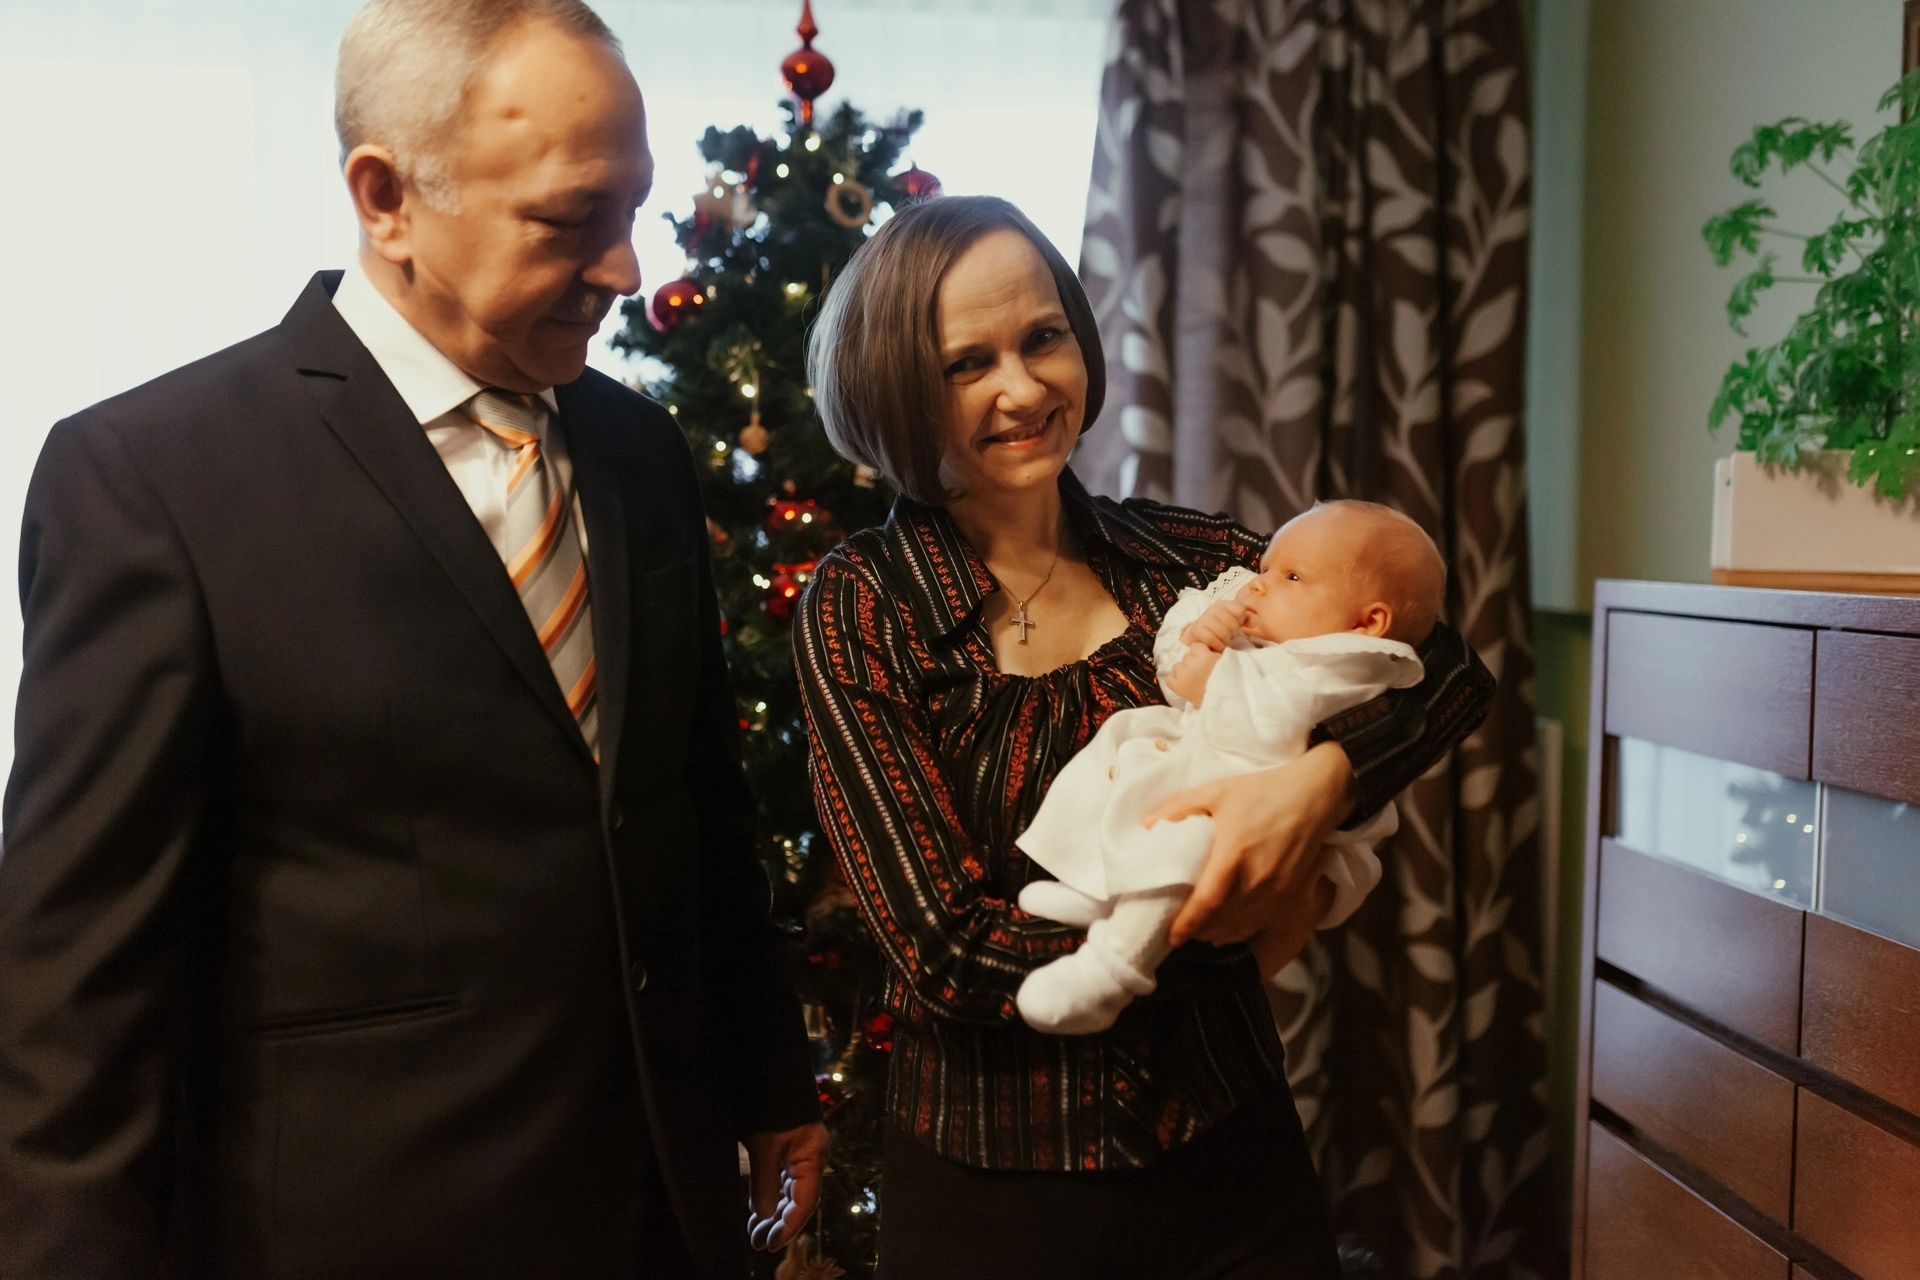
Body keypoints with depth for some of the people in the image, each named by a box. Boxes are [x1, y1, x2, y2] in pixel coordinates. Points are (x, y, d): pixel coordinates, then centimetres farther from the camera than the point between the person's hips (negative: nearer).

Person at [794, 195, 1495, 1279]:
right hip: (994, 1188, -2)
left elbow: (1452, 669, -6)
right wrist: (1226, 921, -20)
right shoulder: (862, 612, -13)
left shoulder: (1185, 558, -3)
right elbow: (949, 954, -17)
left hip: (1231, 1149, 3)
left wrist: (1322, 776, -25)